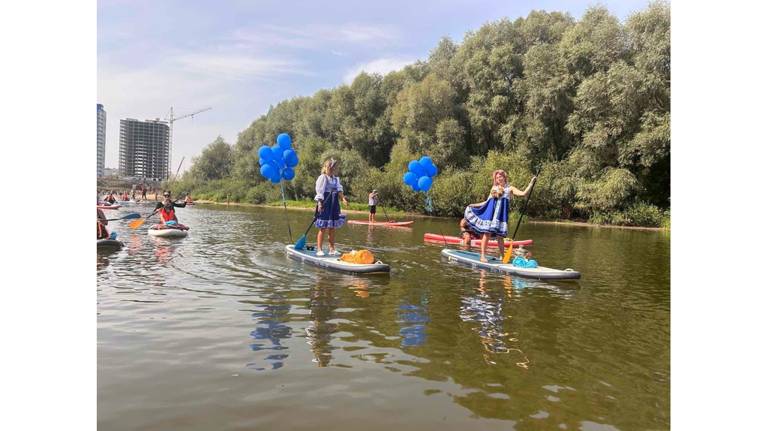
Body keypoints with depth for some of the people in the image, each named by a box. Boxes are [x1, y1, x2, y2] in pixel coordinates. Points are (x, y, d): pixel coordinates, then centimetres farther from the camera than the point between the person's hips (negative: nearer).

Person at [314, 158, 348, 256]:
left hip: (334, 206, 7)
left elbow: (339, 190, 8)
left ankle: (332, 249, 17)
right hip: (325, 206, -7)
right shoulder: (323, 177, -8)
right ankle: (319, 249, 2)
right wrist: (319, 204, -19)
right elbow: (319, 192, -12)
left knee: (333, 228, 10)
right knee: (323, 228, -4)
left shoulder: (336, 179, 14)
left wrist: (343, 198, -9)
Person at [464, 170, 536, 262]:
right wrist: (474, 205, 17)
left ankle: (502, 256, 6)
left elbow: (523, 193, 0)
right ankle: (482, 255, -5)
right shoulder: (494, 188, 17)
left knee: (500, 235, -4)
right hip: (491, 212, 1)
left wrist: (531, 183, -7)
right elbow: (487, 202, 19)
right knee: (487, 233, -6)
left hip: (501, 213, -1)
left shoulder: (510, 188, 10)